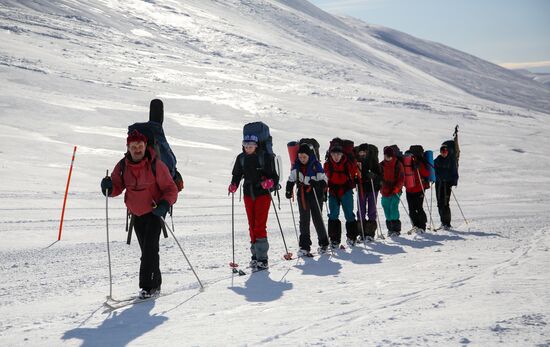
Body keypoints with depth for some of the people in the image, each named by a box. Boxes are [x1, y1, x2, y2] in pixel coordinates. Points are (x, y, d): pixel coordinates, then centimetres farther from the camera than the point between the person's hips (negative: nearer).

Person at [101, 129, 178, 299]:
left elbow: (171, 189, -12)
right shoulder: (122, 166, -3)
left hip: (155, 211, -5)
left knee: (150, 248, -13)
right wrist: (109, 187, -19)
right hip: (137, 214, 5)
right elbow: (117, 188, 4)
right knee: (146, 249, 11)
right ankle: (155, 283, 23)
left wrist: (165, 204, -30)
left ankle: (148, 286, -9)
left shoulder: (156, 165, -16)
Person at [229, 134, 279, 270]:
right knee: (252, 226, 9)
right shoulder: (241, 158, 5)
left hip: (263, 194, -5)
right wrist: (234, 185, -4)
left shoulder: (265, 156, -8)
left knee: (260, 226, -12)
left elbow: (274, 176, -7)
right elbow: (237, 175, 15)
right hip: (248, 195, 5)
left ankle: (262, 259, -10)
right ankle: (255, 255, 19)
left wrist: (270, 182, -27)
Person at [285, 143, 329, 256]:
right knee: (304, 220, 1)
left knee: (317, 219, 4)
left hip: (315, 194, -3)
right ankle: (304, 246, 2)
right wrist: (288, 190, 1)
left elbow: (324, 180, -10)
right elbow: (291, 179, 14)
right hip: (302, 195, 3)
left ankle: (323, 243, 23)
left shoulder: (316, 165, -11)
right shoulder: (296, 165, 2)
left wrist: (317, 184, -29)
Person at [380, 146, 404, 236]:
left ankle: (396, 229, -8)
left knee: (393, 207, -14)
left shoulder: (398, 164, -3)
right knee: (387, 208, 6)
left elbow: (401, 178, -4)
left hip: (395, 191, -4)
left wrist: (396, 188, -15)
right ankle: (390, 228, 18)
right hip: (385, 191, 4)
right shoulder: (382, 165, 6)